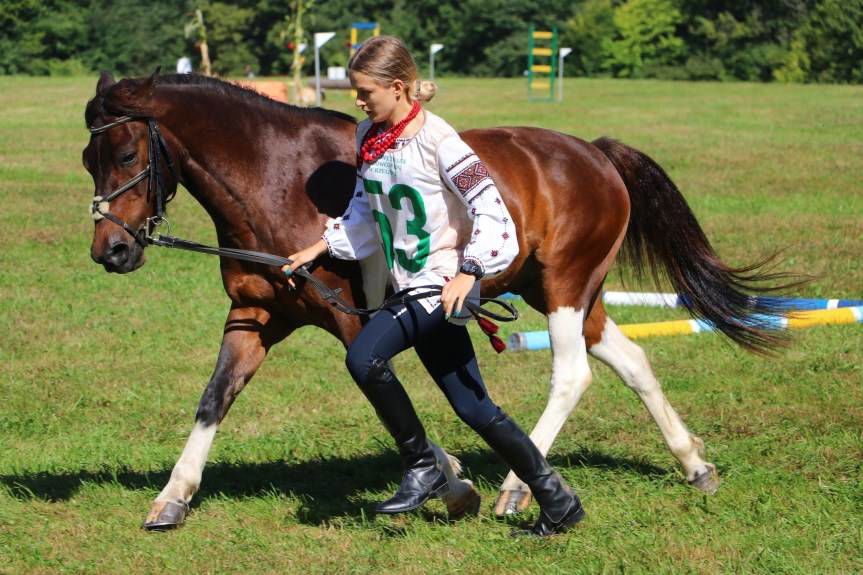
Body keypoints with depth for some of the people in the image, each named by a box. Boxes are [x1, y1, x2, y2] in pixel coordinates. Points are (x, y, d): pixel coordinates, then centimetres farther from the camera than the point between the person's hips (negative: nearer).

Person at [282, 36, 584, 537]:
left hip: (444, 283, -8)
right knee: (474, 410, 9)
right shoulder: (369, 137, 8)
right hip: (412, 287, 8)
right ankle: (556, 500, 17)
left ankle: (422, 467, -8)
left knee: (364, 357, -25)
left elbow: (491, 211, -18)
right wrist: (320, 248, 13)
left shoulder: (437, 140, -15)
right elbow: (365, 212, 21)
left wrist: (469, 273, -28)